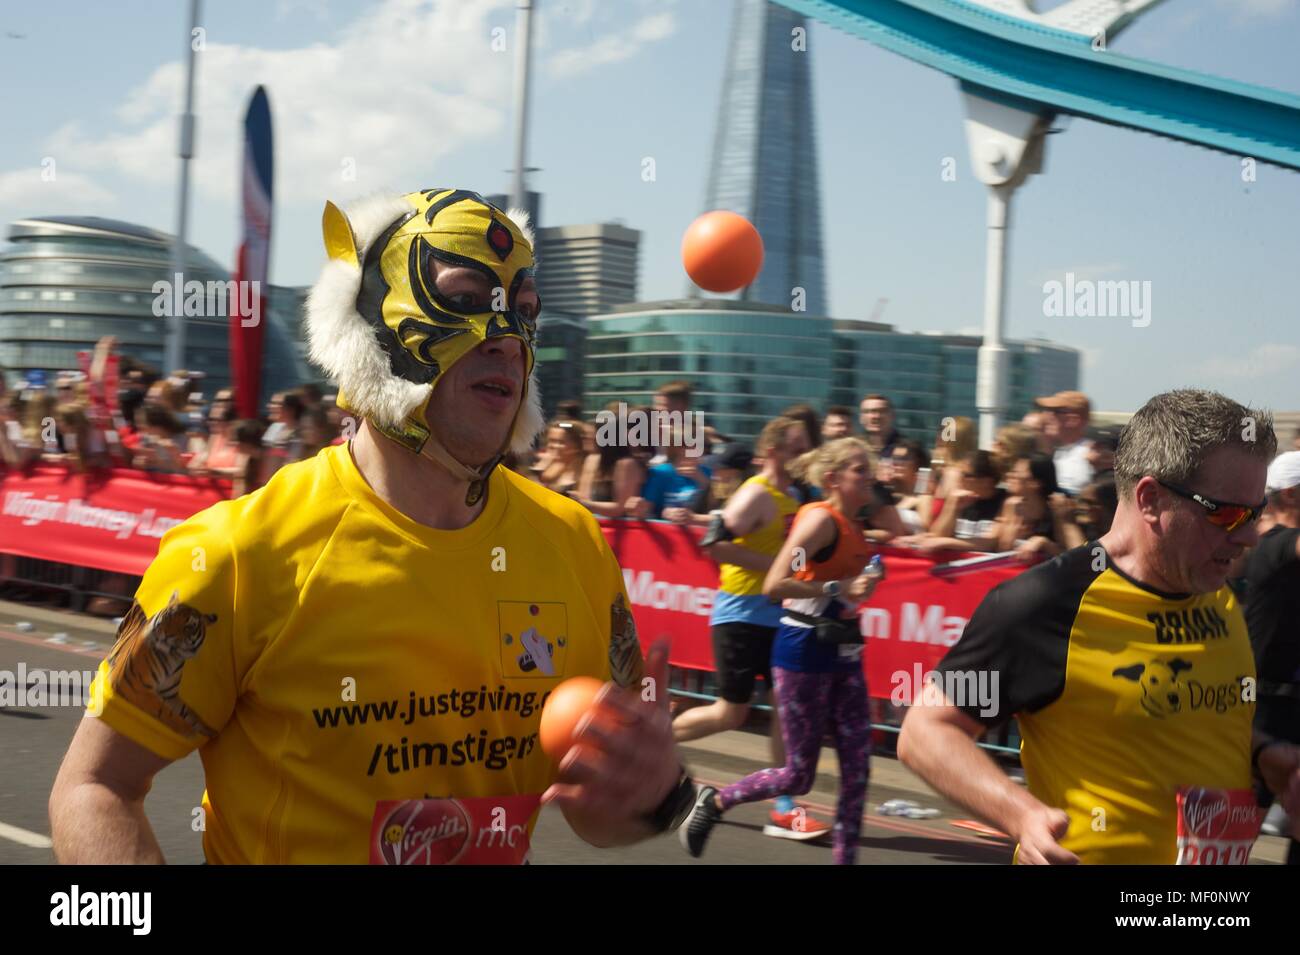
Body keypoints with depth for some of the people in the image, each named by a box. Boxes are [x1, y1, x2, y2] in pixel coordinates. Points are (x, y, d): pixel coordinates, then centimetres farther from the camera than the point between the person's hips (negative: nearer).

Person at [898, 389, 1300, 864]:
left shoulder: (1222, 601, 3)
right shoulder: (1048, 606, -21)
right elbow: (925, 731, -18)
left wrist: (1261, 754, -1)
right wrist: (1023, 814, -31)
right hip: (1093, 853, -7)